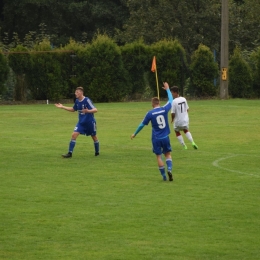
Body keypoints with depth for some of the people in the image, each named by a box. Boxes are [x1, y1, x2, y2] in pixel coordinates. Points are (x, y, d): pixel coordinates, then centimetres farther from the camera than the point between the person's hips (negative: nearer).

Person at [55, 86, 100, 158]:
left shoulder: (87, 100, -19)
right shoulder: (77, 101, 1)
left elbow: (95, 110, -24)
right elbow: (73, 109, 19)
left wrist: (88, 111, -44)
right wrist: (63, 107, 15)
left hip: (90, 122, -5)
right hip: (81, 122, 5)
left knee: (94, 137, 12)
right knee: (74, 135, -11)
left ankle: (97, 152, 34)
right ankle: (70, 153, -11)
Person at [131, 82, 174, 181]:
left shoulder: (150, 113, -8)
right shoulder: (164, 109, -5)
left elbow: (142, 124, 2)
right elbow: (171, 100, 14)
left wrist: (135, 134, 15)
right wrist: (167, 89, 27)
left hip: (156, 139, -1)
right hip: (165, 137, 1)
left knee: (158, 156, 6)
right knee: (168, 154, 12)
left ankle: (164, 176, 4)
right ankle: (169, 169, -15)